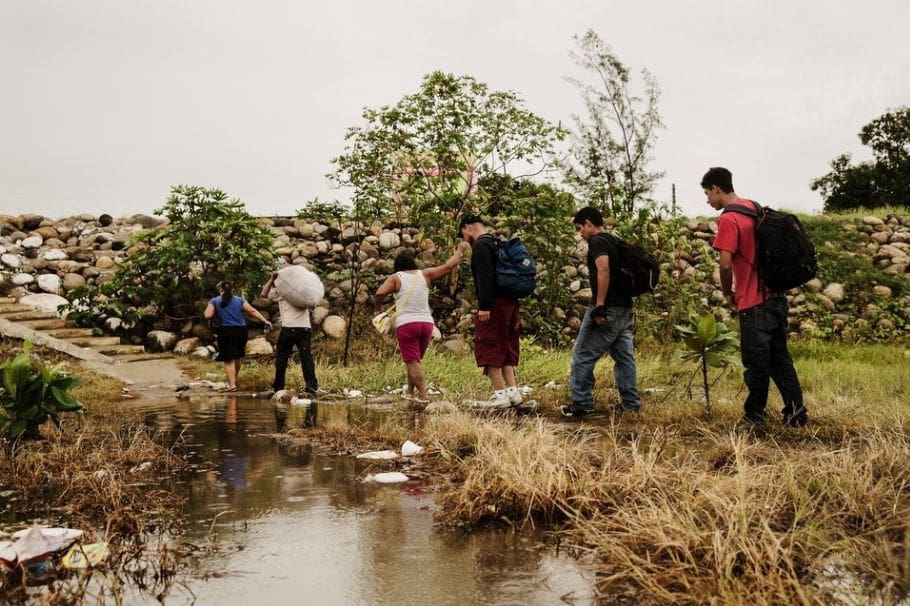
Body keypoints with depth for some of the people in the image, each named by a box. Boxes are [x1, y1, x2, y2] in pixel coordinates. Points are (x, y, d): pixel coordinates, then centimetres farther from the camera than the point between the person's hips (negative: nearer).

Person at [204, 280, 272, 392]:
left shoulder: (214, 301, 5)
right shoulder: (240, 300, 10)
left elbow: (207, 315, -4)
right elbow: (253, 311, 3)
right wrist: (265, 321, 3)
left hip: (226, 332, -3)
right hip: (241, 331, 3)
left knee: (229, 360, -2)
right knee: (237, 357, 21)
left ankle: (232, 385, -12)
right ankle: (234, 379, 35)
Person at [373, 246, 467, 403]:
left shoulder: (395, 278, 0)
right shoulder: (425, 275, 9)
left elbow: (379, 293, -14)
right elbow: (448, 266, 11)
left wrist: (378, 307, 5)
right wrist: (459, 251, 26)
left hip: (406, 324, -4)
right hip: (426, 323, 4)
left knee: (412, 362, -2)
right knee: (416, 360, 19)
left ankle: (423, 394, -11)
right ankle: (410, 391, 28)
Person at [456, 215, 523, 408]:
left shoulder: (480, 246, -10)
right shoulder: (498, 244, 20)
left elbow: (485, 277, -21)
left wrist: (484, 306, -23)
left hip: (494, 304, -9)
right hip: (509, 303, 9)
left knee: (488, 349, -5)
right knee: (505, 348, 14)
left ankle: (500, 394, -7)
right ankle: (512, 391, 12)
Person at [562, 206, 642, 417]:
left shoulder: (597, 241, -8)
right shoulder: (614, 242, 19)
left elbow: (603, 271, -22)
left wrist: (599, 306, -24)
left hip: (607, 310, -9)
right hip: (625, 309, 9)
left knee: (583, 356, -3)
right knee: (624, 357, 10)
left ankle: (581, 403, -1)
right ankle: (631, 403, 11)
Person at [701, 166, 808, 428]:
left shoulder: (728, 219, -14)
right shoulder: (754, 208, 12)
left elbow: (726, 263, -21)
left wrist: (727, 292, -3)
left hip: (754, 301, -8)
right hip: (776, 295, 8)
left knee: (756, 360, 3)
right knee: (779, 355, 13)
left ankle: (754, 415, 13)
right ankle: (795, 411, 14)